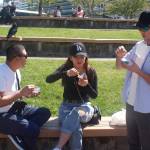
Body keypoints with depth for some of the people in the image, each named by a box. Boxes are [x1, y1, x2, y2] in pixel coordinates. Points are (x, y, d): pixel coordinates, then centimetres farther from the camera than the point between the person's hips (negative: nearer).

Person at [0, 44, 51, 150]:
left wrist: (26, 94, -1)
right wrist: (21, 92, -22)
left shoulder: (16, 71, 5)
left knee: (45, 112, 0)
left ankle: (16, 132, -10)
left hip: (14, 108, 10)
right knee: (33, 129, -26)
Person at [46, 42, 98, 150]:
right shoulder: (66, 68, -1)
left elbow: (94, 95, 1)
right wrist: (66, 73, -34)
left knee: (75, 113, -38)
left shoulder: (91, 71, 1)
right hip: (67, 106, 0)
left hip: (84, 106, 0)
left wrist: (87, 85, -21)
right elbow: (48, 79, -18)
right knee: (76, 129, -36)